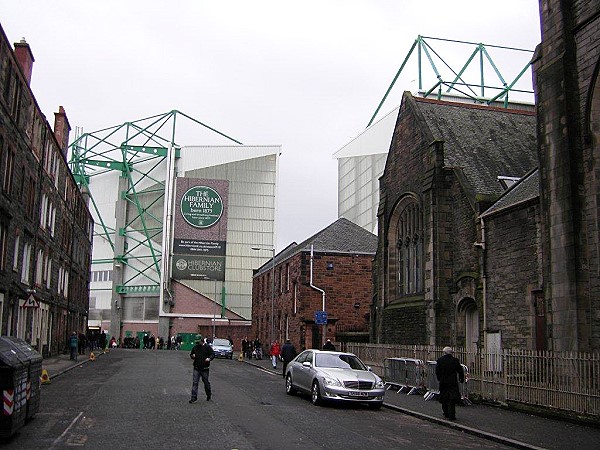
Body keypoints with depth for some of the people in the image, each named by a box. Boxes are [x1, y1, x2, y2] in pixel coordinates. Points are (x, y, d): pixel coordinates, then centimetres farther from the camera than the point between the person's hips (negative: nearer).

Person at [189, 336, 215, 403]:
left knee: (206, 382, 9)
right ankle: (194, 397, -2)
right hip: (196, 368, 3)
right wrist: (192, 356, -5)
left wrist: (209, 358, -25)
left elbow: (212, 354, -5)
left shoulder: (207, 347, -4)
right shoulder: (195, 347, 8)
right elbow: (191, 354, 19)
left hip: (204, 368, -3)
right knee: (195, 382, -4)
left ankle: (209, 395, 29)